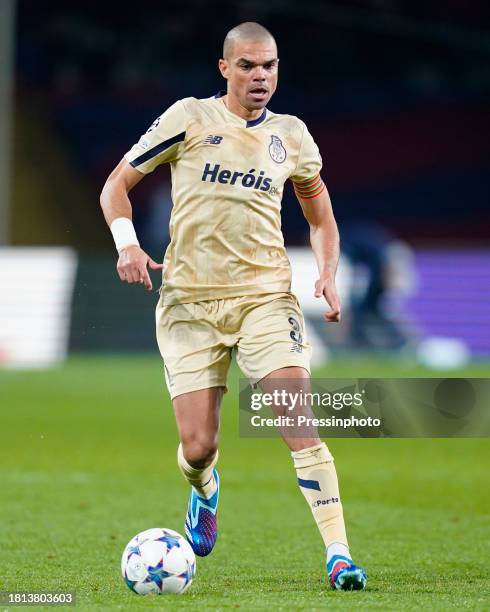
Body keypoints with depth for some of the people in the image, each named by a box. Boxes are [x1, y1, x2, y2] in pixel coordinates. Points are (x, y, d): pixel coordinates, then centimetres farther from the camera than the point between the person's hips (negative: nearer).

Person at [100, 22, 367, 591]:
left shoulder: (290, 135, 8)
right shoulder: (189, 117, 0)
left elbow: (320, 216, 22)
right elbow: (117, 184, 5)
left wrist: (328, 272, 4)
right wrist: (127, 244, -12)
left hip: (266, 294, 1)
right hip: (189, 301, -1)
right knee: (198, 448, -3)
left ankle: (338, 552, -15)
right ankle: (204, 490, 35)